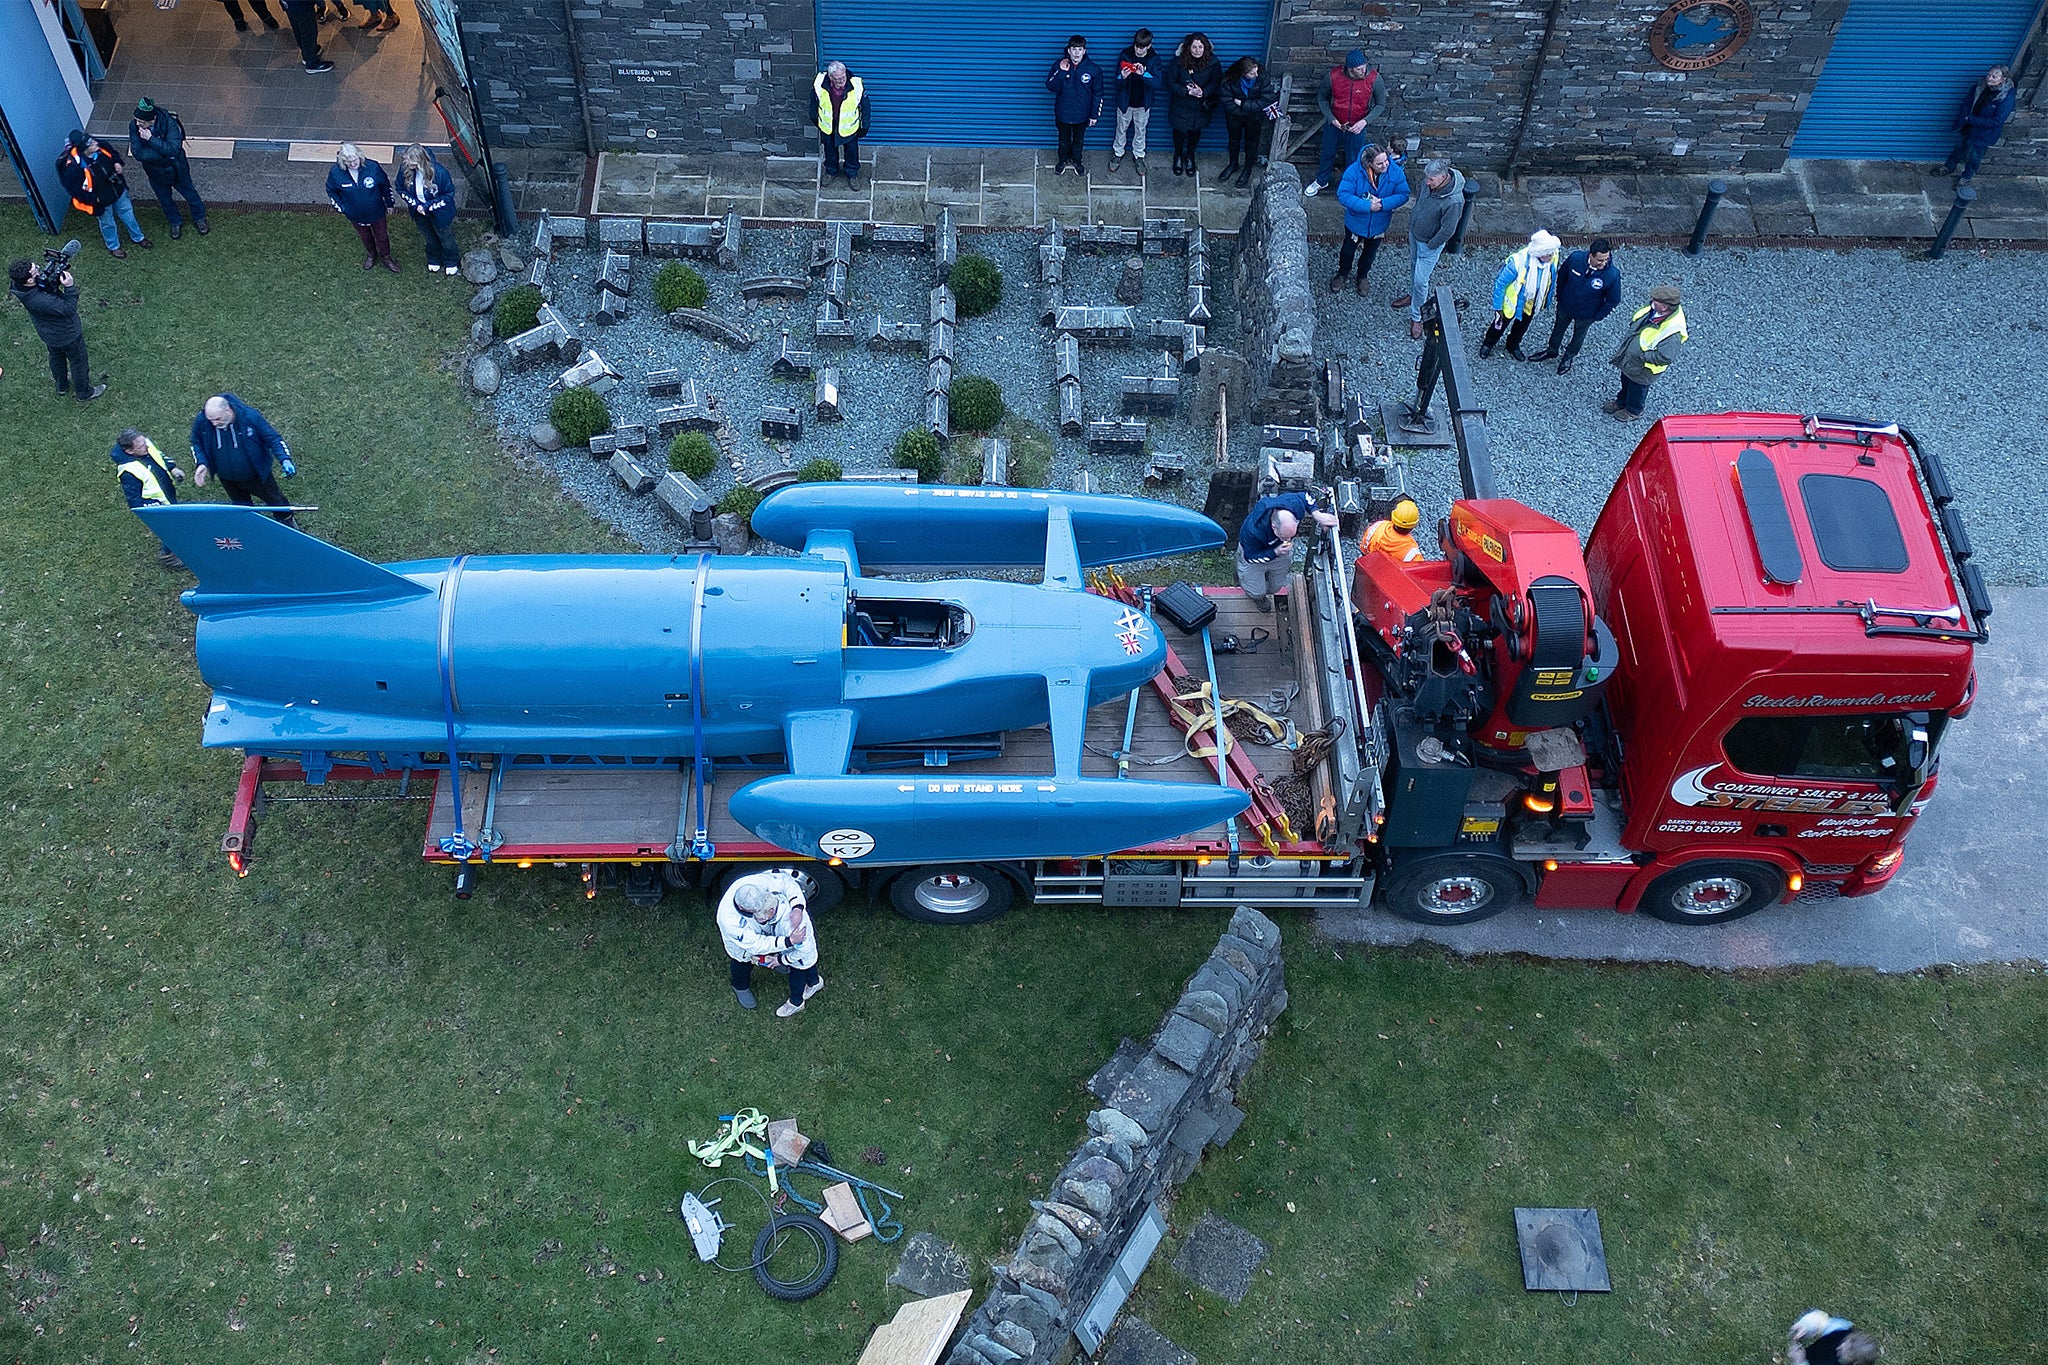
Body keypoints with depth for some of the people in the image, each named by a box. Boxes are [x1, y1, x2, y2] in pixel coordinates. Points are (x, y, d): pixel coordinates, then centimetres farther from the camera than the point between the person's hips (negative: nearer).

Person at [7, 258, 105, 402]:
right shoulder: (39, 300, -45)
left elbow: (50, 282, -7)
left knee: (56, 357, 32)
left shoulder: (18, 285, -21)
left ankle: (62, 386, 57)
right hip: (66, 334, -8)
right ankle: (85, 393, 42)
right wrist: (70, 287, -41)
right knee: (78, 362, 19)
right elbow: (68, 310, -34)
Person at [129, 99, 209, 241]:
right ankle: (176, 222, 49)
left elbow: (173, 149, -36)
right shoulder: (134, 126, -24)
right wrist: (163, 152, -32)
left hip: (176, 169, -2)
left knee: (189, 193, 21)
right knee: (165, 199, 23)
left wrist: (151, 139, -41)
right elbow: (137, 153, -26)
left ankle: (199, 218, 48)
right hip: (155, 172, 3)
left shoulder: (168, 123, -32)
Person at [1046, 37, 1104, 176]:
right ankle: (1063, 160, 46)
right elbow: (1051, 87, -19)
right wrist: (1062, 72, -31)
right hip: (1063, 113, 0)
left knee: (1078, 139, 21)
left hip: (1082, 114, 0)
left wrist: (1094, 115, -3)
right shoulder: (1058, 65, -15)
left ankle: (1076, 160, 46)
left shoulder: (1094, 69, -16)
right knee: (1064, 139, 21)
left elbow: (1098, 94, -6)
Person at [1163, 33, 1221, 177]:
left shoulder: (1213, 62, -17)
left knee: (1195, 131, 20)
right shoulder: (1179, 61, -21)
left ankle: (1190, 156, 47)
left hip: (1201, 106, 1)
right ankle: (1178, 156, 44)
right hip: (1181, 104, -1)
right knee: (1180, 130, 16)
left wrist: (1203, 92, -27)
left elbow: (1216, 82, -8)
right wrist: (1187, 92, -29)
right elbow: (1171, 82, -17)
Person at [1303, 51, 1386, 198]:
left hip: (1356, 128, -1)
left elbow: (1380, 104, -8)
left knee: (1353, 160, 15)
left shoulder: (1374, 78, -22)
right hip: (1334, 124, 1)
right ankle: (1321, 181, 48)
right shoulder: (1334, 75, -21)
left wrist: (1365, 121, -21)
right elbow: (1322, 98, -4)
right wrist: (1331, 119, -14)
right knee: (1327, 154, 22)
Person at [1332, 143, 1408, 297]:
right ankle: (1342, 274, 54)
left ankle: (1362, 276, 55)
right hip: (1356, 221, -2)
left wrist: (1383, 204, -32)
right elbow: (1343, 195, -31)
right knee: (1348, 250, 24)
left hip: (1379, 225, 2)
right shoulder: (1355, 171, -31)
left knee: (1370, 253, 26)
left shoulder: (1395, 172, -24)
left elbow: (1403, 195, -17)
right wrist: (1367, 206, -36)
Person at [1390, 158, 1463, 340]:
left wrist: (1431, 245, -14)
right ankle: (1412, 295, 56)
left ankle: (1416, 317, 26)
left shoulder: (1454, 201, -39)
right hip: (1414, 232, 7)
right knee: (1413, 266, 29)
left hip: (1430, 244, -7)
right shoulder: (1430, 179, -20)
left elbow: (1447, 231, -27)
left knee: (1420, 280, 5)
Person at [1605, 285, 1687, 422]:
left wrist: (1642, 355, -31)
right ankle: (1621, 401, 62)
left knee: (1637, 389, 24)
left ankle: (1633, 411, 53)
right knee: (1625, 381, 33)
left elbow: (1665, 357, -40)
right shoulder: (1654, 307, -20)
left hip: (1642, 369, -7)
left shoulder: (1673, 332, -43)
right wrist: (1628, 337, -1)